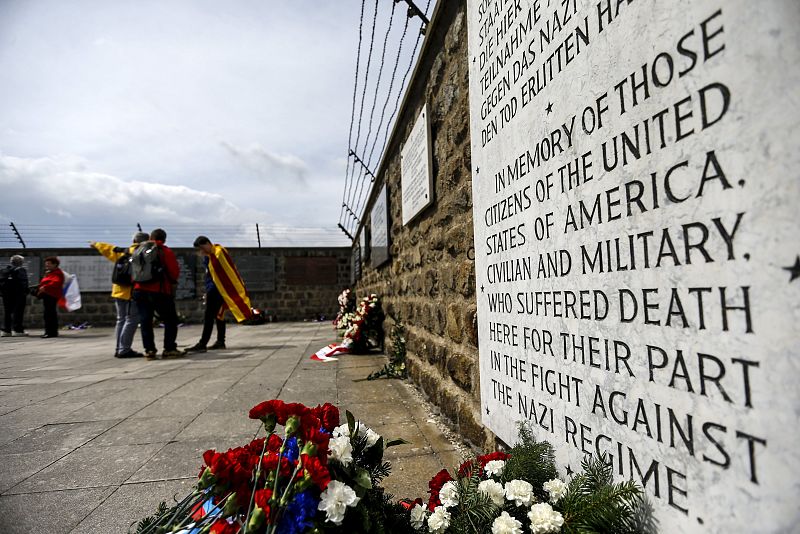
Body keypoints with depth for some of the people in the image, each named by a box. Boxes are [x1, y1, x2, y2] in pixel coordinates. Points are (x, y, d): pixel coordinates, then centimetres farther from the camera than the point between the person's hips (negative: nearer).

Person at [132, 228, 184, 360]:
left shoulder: (138, 251, 12)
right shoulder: (165, 251, -3)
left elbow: (133, 272, 11)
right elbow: (175, 272, -4)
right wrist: (172, 282, 15)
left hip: (139, 290, 5)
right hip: (159, 291, -5)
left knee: (145, 321, 9)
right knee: (171, 320, 5)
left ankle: (149, 350, 7)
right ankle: (169, 349, 1)